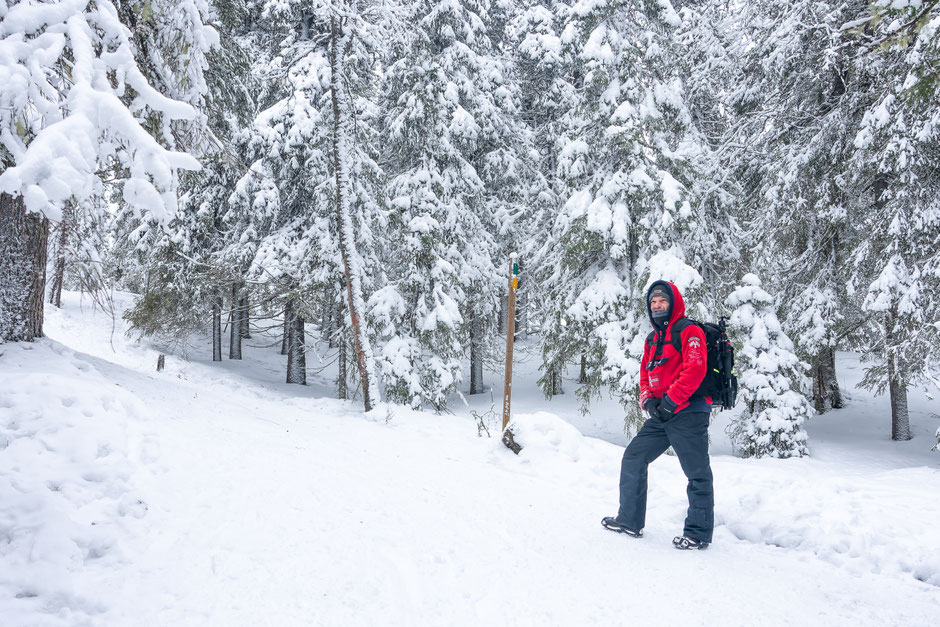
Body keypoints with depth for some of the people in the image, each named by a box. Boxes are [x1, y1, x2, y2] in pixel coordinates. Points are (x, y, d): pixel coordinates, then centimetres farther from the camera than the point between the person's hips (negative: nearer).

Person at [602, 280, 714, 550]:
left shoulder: (689, 331, -6)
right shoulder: (652, 339, 19)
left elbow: (694, 370, -17)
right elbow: (645, 374, 19)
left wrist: (670, 401, -18)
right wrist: (648, 400, -1)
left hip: (688, 414, -8)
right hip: (660, 416, 8)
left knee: (697, 474, -2)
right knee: (633, 459, 8)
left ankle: (699, 533, 8)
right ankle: (630, 520, 17)